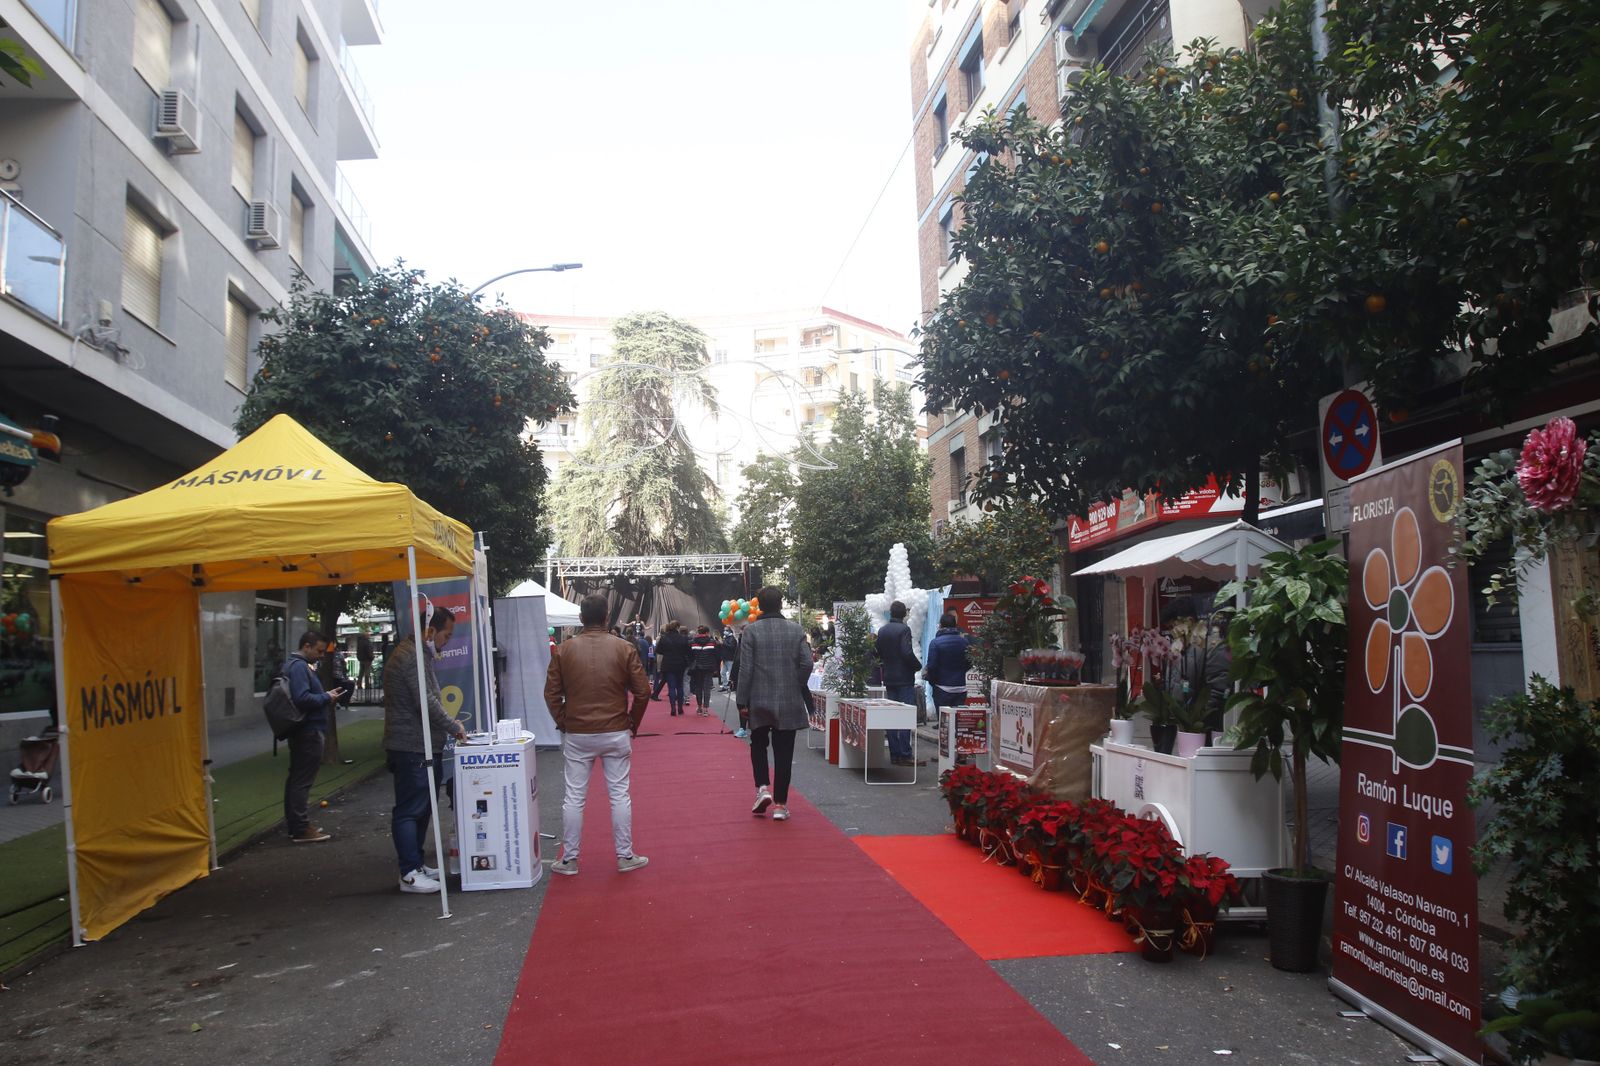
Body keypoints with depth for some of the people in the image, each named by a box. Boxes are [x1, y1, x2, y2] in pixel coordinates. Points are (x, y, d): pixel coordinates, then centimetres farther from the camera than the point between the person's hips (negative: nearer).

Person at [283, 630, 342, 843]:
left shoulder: (295, 665, 16)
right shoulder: (299, 667, -17)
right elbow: (302, 698, -27)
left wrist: (326, 695, 10)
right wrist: (326, 697, -14)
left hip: (302, 731, 11)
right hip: (308, 732, -11)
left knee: (296, 778, 16)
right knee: (303, 780, -7)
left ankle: (293, 823, 26)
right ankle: (301, 829, -3)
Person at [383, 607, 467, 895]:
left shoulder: (417, 654, 17)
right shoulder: (412, 657, -17)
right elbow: (427, 703, -21)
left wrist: (449, 726, 12)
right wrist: (455, 727, -10)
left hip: (416, 746, 11)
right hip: (411, 747, -11)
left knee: (419, 808, 16)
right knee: (409, 811, -6)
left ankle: (416, 864, 25)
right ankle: (409, 875, -2)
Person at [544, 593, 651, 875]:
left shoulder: (565, 650, -3)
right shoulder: (624, 648, -5)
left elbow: (551, 694, 0)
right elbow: (642, 692, -3)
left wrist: (564, 723, 13)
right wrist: (632, 724, 10)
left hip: (576, 735, 1)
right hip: (616, 734, -1)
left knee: (574, 797, 8)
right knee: (620, 795, 8)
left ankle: (569, 859, 16)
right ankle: (625, 856, 14)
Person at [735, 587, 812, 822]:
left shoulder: (751, 631, -6)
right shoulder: (796, 629, -1)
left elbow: (745, 668, -8)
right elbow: (806, 663, -5)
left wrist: (742, 701, -2)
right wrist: (796, 687, 11)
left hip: (759, 701, -1)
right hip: (790, 702, 1)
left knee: (758, 745, 20)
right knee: (784, 752, 6)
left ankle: (762, 788, 3)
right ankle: (780, 804, 7)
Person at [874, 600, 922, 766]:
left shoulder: (882, 630, 8)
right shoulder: (904, 629, -13)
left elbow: (875, 652, 11)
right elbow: (907, 653, -21)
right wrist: (918, 666, -6)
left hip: (889, 679, 7)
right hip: (905, 679, -7)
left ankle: (894, 755, 12)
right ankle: (904, 755, -7)